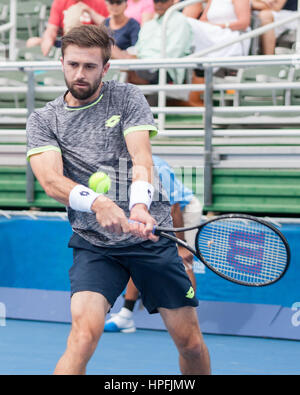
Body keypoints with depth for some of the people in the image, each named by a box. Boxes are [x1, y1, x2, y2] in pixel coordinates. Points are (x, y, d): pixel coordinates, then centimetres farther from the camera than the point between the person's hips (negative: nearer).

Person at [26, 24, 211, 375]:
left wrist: (140, 207, -29)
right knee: (84, 333, -24)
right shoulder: (43, 120, 5)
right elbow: (51, 181, -11)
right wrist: (97, 203, -30)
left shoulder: (127, 97, 5)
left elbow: (142, 158, -9)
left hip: (151, 234, 1)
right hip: (93, 244, -1)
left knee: (191, 343, 4)